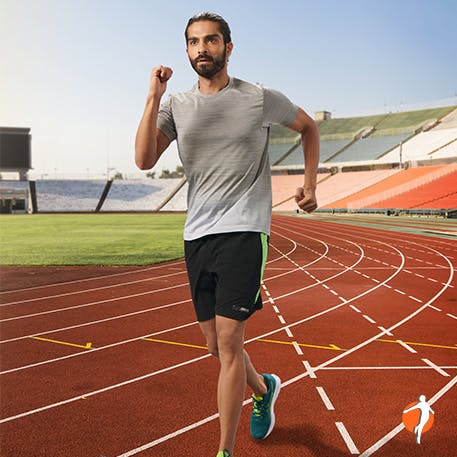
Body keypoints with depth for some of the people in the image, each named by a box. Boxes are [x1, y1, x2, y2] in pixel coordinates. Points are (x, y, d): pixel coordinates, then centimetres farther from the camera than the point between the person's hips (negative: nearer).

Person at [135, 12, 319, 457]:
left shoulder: (260, 98, 1)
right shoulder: (176, 104, 7)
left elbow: (308, 126, 17)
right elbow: (144, 160, -6)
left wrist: (309, 185, 10)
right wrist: (153, 97, -10)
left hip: (244, 231, -4)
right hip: (196, 236, 4)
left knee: (228, 341, -9)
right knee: (217, 345, 12)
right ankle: (262, 388, 43)